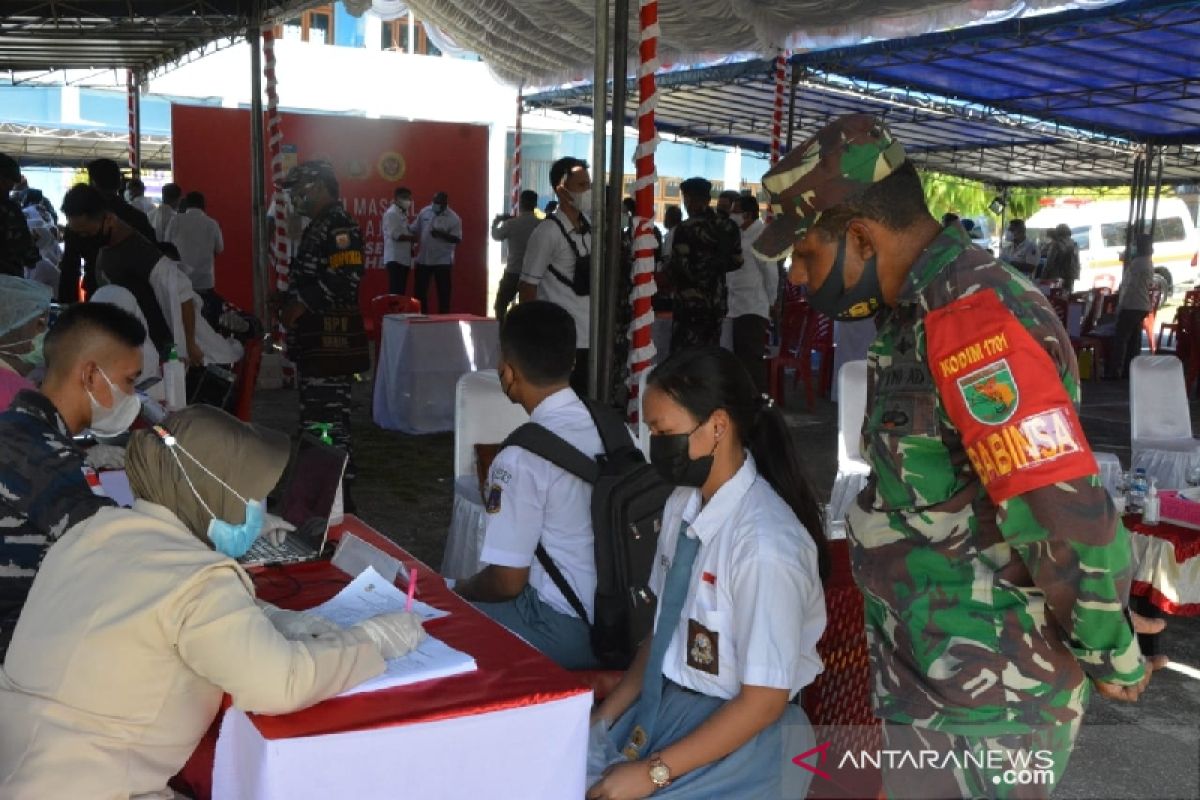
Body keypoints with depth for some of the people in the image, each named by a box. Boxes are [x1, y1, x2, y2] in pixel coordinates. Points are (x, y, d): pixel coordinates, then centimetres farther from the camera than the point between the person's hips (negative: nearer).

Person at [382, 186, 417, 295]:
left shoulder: (403, 214, 19)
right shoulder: (391, 213, -10)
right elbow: (395, 235, -19)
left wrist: (410, 248, 8)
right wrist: (414, 238, -14)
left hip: (404, 258, 9)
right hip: (395, 258, -9)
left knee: (401, 291, 9)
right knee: (395, 291, -12)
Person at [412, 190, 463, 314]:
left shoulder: (454, 218, -9)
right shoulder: (424, 212, 5)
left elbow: (457, 239, -13)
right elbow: (415, 230, 11)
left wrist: (441, 234, -25)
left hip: (442, 261, -4)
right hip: (423, 259, 4)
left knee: (443, 293, 2)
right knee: (419, 291, 9)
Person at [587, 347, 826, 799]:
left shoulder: (765, 544, -26)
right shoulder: (683, 503, -2)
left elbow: (763, 702, -19)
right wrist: (604, 719, 1)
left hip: (741, 737, -7)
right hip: (663, 703, 7)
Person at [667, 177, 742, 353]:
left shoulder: (685, 229, -12)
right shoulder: (728, 228, 6)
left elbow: (680, 266, -14)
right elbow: (736, 261, 13)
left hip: (691, 301, -6)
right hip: (717, 302, 6)